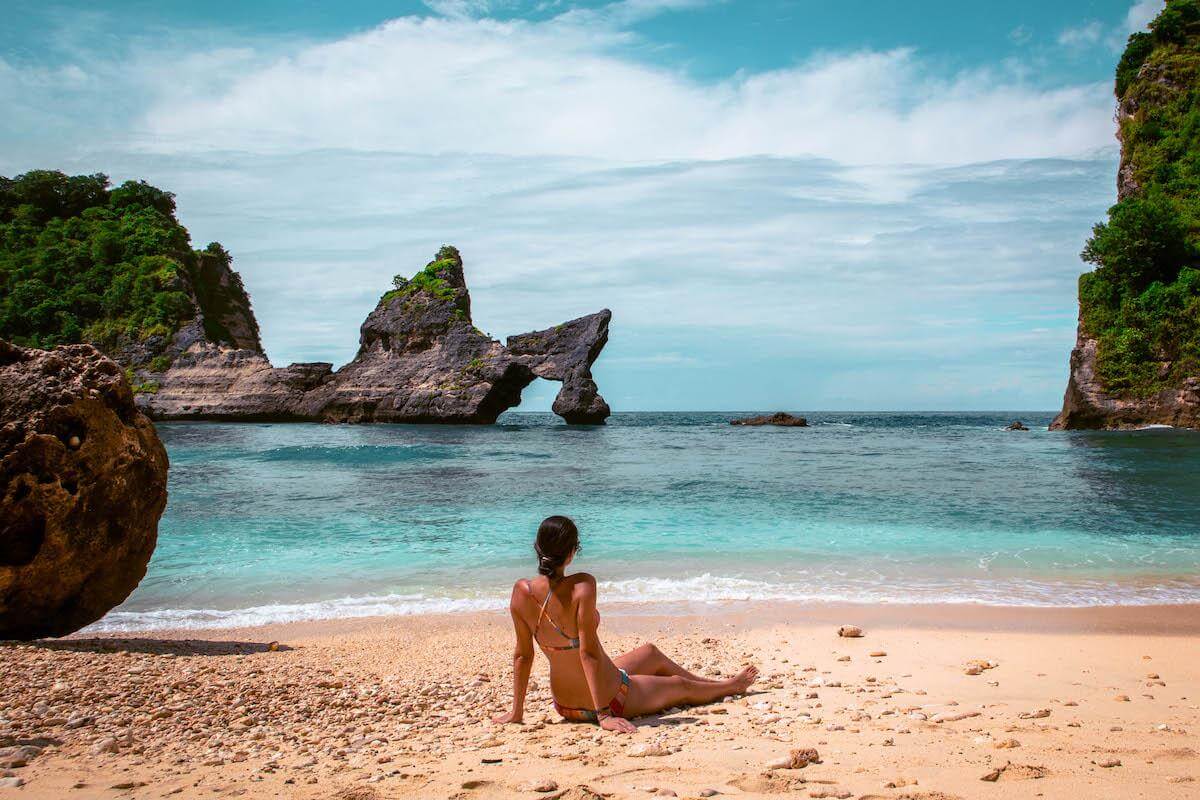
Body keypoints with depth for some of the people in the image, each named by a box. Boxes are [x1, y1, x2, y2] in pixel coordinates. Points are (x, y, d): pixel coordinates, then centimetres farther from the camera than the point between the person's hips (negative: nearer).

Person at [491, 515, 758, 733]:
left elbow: (522, 654, -5)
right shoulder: (582, 586, -28)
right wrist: (604, 714, -22)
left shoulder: (521, 591, -12)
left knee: (650, 652, 31)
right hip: (609, 699, -7)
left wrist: (516, 711, 5)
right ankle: (731, 686, 55)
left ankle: (711, 684, 56)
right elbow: (588, 652, -27)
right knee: (680, 685, 24)